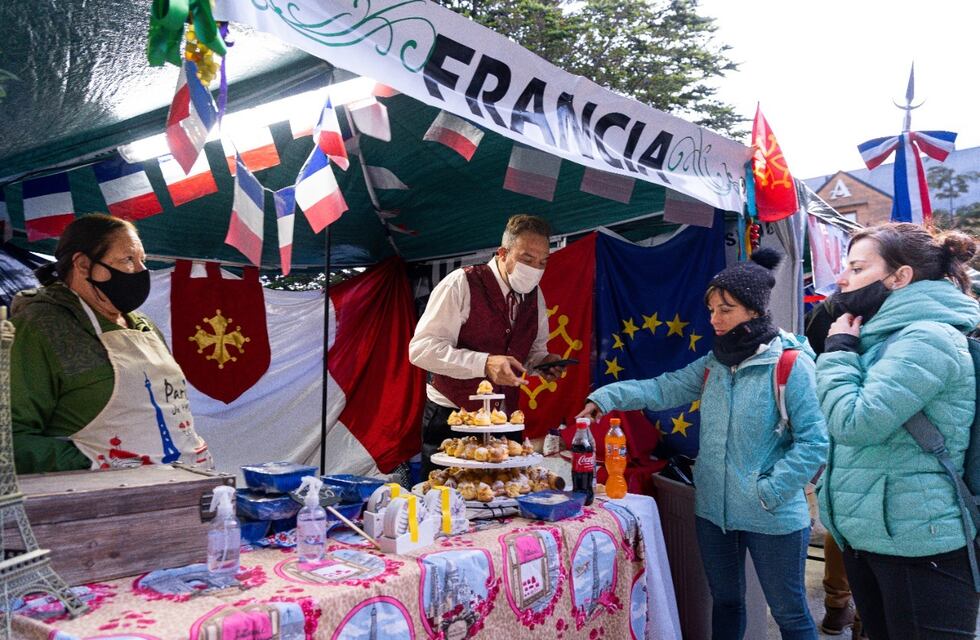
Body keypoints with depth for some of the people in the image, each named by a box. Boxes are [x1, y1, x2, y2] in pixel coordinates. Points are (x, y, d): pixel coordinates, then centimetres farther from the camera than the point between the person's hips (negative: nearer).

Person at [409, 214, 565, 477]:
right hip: (451, 417, -5)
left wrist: (542, 362, -7)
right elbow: (421, 348, -19)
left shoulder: (535, 295, 6)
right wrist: (484, 363, -31)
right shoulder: (461, 284, -13)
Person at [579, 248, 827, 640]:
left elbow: (813, 441, -18)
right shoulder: (714, 363, 5)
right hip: (713, 509, 6)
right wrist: (607, 397, -12)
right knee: (725, 602, 22)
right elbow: (664, 389, 2)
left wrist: (770, 491, -19)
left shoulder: (790, 364, -16)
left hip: (772, 518, -6)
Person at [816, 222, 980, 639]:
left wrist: (839, 350, -13)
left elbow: (854, 423, -24)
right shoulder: (884, 338, 11)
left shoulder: (926, 339, -18)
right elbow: (840, 421, 21)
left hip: (917, 548, -9)